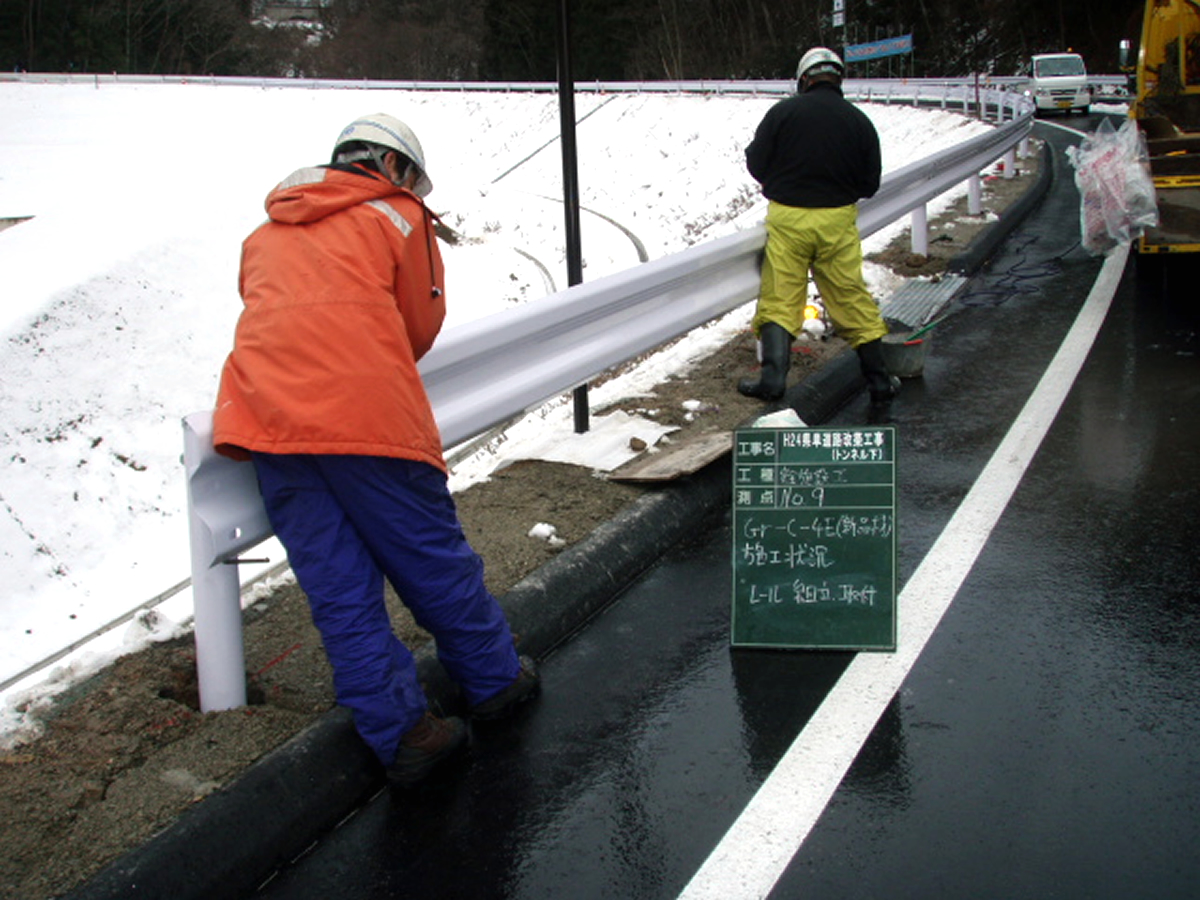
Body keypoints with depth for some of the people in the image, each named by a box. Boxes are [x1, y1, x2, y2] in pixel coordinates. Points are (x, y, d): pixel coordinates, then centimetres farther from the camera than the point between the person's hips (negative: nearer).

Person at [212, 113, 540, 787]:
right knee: (434, 560, 10)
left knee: (339, 589, 6)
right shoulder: (397, 215, 12)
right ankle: (495, 680, 26)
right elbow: (422, 325, 15)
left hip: (266, 418, 4)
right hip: (366, 414, -4)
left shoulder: (267, 232, 26)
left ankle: (399, 734, 8)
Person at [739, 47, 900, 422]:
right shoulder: (859, 121, 2)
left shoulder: (783, 112, -4)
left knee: (779, 299, 5)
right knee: (853, 302, 9)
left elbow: (756, 165, -1)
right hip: (838, 222, 2)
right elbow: (870, 184, 4)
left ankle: (773, 376, -12)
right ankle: (879, 386, 15)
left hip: (787, 220, -1)